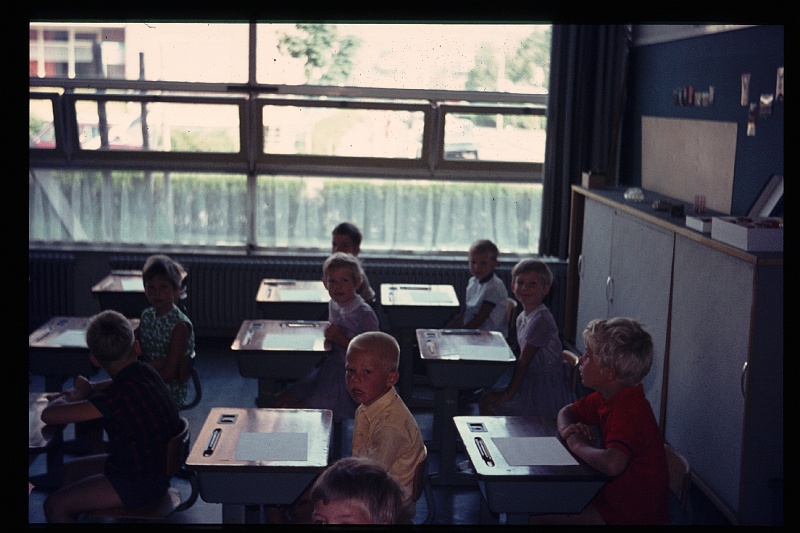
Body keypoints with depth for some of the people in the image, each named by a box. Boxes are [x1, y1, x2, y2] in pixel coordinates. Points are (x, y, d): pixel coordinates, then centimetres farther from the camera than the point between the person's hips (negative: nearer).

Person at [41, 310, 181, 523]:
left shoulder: (119, 396, -29)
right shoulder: (145, 372, -3)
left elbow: (49, 415, -27)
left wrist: (65, 399, -5)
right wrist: (90, 389, 5)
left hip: (140, 483, -10)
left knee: (54, 506, -7)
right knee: (71, 470, 22)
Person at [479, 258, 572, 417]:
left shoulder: (541, 320, -22)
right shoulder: (522, 318, 7)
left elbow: (524, 361, -19)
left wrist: (508, 394, -15)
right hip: (531, 380, 9)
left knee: (487, 403, -12)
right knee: (485, 396, 14)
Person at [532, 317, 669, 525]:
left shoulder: (629, 410, -29)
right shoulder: (605, 397, 0)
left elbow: (612, 464, -45)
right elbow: (566, 412, 17)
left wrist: (578, 445, -25)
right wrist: (568, 431, -7)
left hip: (630, 515, -8)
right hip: (612, 492, 8)